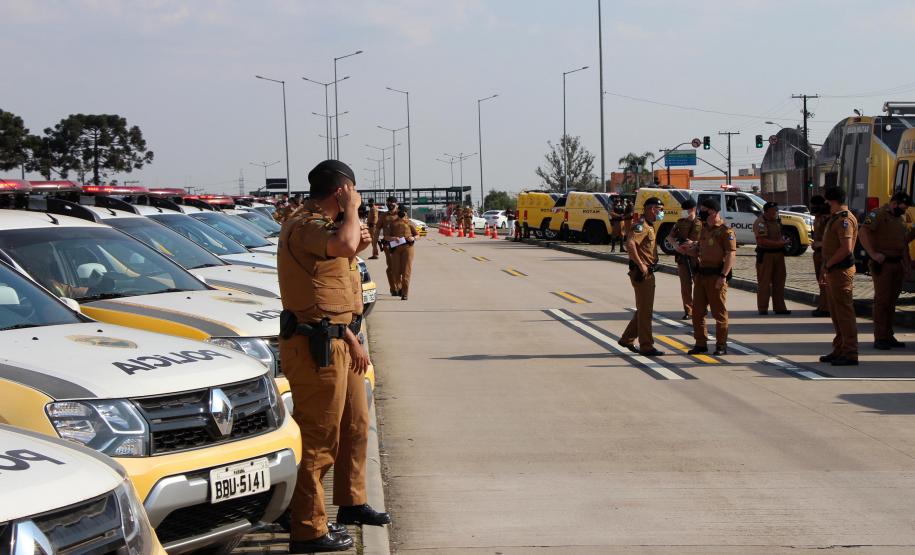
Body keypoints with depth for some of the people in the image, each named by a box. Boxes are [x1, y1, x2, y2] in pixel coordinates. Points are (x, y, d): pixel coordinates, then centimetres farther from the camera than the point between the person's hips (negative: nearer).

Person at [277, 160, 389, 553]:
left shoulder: (317, 224, 17)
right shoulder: (305, 226, -18)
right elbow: (343, 245, -38)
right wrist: (351, 210, -22)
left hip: (332, 341, 11)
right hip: (313, 346, -11)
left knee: (354, 425, 22)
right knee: (319, 439, -7)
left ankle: (351, 503, 38)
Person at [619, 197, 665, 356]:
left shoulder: (649, 226, 16)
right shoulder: (641, 225, -16)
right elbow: (630, 244, -31)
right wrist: (641, 265, -28)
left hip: (647, 272, 10)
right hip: (641, 272, -10)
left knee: (643, 310, 17)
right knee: (645, 311, -4)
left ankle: (627, 339, 26)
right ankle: (646, 346, 0)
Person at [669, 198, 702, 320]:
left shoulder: (701, 223, -2)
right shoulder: (680, 223, 11)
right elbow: (670, 237, 13)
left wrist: (693, 243, -21)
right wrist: (677, 244, -6)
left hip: (697, 257, -4)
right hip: (682, 256, 4)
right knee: (685, 285, 5)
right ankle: (688, 311, 10)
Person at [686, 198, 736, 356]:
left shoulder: (725, 231, -11)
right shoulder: (704, 230, 15)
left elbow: (731, 255, -16)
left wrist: (723, 276, -22)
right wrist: (688, 249, 4)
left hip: (716, 276, -8)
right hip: (701, 274, 8)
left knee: (719, 312, -1)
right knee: (697, 311, 8)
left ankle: (721, 345, 7)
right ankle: (701, 343, 17)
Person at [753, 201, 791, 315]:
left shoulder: (777, 221, 14)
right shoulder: (760, 222, -13)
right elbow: (762, 240, -21)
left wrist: (783, 241, 7)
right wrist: (779, 243, -21)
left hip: (778, 253, 8)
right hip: (765, 254, -8)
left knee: (779, 281, 10)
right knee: (764, 282, -4)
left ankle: (779, 307, 17)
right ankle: (762, 309, 1)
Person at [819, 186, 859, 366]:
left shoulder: (845, 220, -16)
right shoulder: (835, 218, 17)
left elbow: (846, 249, -25)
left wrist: (828, 265, -15)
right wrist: (825, 269, 20)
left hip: (841, 271, -11)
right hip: (833, 271, 11)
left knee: (844, 311, -9)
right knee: (836, 313, 15)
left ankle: (850, 354, -8)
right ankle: (839, 350, 22)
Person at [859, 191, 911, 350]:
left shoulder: (900, 219, 18)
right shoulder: (877, 215, -9)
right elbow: (863, 233, -21)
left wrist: (907, 264, 18)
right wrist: (873, 254, -25)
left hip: (897, 264, 8)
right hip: (883, 264, -8)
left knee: (892, 301, 11)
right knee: (882, 300, -7)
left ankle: (889, 336, 18)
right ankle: (879, 338, -5)